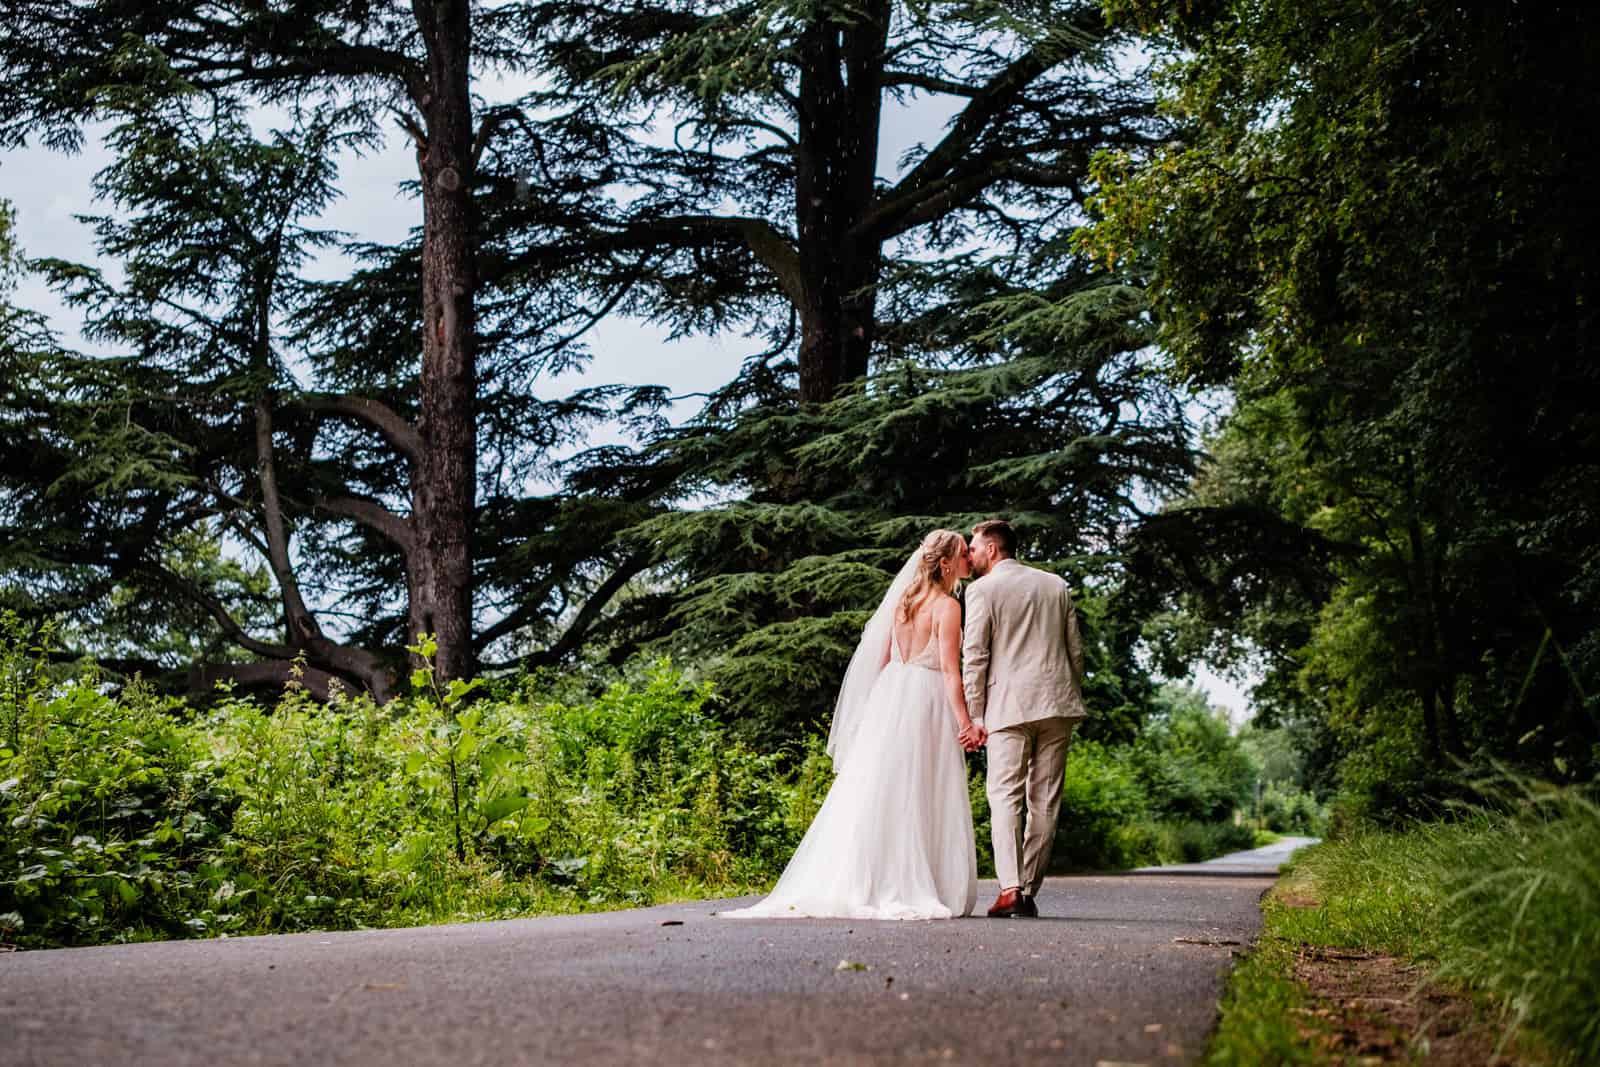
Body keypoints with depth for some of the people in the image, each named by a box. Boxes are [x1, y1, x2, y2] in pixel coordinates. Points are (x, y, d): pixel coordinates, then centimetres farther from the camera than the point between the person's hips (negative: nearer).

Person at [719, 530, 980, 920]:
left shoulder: (903, 600, 11)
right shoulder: (947, 606, -9)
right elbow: (949, 669, -16)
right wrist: (965, 722, -16)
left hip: (891, 694, 6)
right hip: (928, 700, -6)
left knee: (876, 792, 8)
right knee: (921, 798, -2)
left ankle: (849, 884, 7)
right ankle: (909, 890, 0)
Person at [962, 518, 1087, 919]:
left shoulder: (982, 589, 0)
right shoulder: (1056, 586, 15)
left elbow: (974, 656, -5)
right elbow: (1076, 650, 15)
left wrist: (974, 714, -3)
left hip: (1009, 706, -4)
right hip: (1057, 704, 5)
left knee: (1005, 797, -5)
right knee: (1045, 802, 7)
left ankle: (1010, 889, -18)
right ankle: (1029, 890, 8)